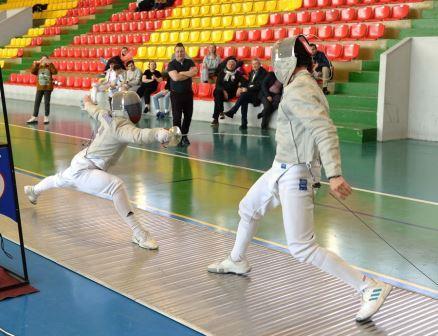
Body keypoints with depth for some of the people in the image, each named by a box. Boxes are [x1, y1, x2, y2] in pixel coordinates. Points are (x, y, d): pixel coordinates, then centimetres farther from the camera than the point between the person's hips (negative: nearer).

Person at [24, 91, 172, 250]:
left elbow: (94, 110, 19)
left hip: (81, 164, 10)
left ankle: (33, 190, 72)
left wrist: (87, 102, 41)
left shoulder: (108, 115, -4)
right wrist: (159, 133, -67)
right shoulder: (121, 125, -28)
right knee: (116, 186, -34)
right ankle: (139, 232, -33)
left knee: (61, 180, 40)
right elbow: (138, 136, -50)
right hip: (82, 171, -10)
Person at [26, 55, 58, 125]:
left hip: (48, 88, -2)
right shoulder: (38, 67, 6)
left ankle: (46, 117, 11)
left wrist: (50, 64, -20)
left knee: (46, 102, 3)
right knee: (37, 102, 2)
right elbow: (32, 71, -10)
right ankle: (34, 118, 6)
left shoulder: (49, 67, 0)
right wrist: (36, 63, -16)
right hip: (39, 88, 2)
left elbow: (55, 72, -18)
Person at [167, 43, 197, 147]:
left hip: (188, 93, 4)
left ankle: (184, 135, 24)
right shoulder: (171, 64, -6)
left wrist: (181, 73, -15)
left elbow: (194, 72, -14)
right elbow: (175, 77, -21)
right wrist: (188, 74, -11)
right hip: (176, 94, -4)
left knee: (188, 116, 9)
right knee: (177, 117, -4)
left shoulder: (189, 62, 6)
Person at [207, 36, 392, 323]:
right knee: (247, 210, 26)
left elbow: (325, 130, -33)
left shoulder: (297, 90, -20)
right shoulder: (306, 85, 10)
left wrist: (334, 175, -43)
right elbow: (320, 129, 18)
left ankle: (371, 288, -7)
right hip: (284, 169, 10)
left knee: (303, 249, -10)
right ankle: (237, 262, 48)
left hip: (294, 175, -10)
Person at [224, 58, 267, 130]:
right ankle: (244, 123, -30)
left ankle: (232, 111, -30)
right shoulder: (252, 72, 22)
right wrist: (245, 88, 0)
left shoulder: (263, 73, -3)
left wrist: (248, 89, -19)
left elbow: (259, 86, -12)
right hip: (249, 92, 6)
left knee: (244, 94, -32)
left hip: (257, 93, -6)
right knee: (244, 100, -27)